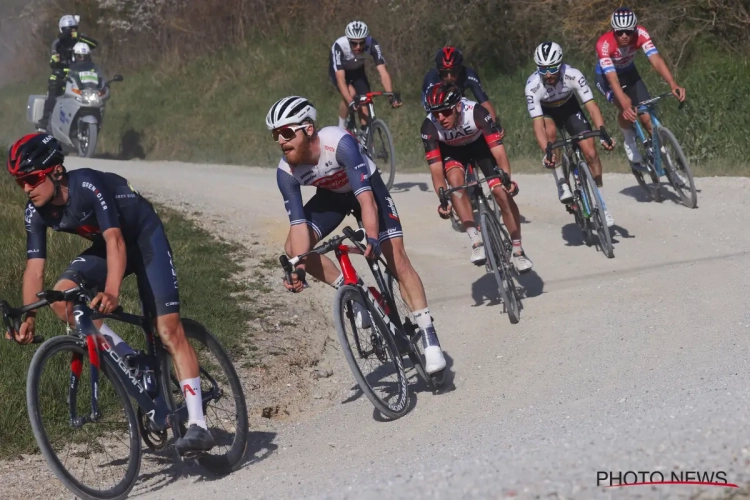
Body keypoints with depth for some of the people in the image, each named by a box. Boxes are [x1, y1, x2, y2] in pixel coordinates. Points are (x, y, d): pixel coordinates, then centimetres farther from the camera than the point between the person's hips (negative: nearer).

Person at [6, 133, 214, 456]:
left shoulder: (88, 186, -32)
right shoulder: (36, 213, -13)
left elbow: (115, 240, -40)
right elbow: (34, 268, -10)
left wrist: (111, 292, -53)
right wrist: (28, 317, -20)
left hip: (144, 237, -6)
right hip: (104, 245, 6)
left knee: (168, 328, -15)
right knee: (61, 297, -21)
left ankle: (197, 425, -17)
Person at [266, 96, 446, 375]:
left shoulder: (339, 143, -38)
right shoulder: (286, 172, -25)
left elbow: (365, 197, -42)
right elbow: (298, 223, -26)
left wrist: (372, 237, -55)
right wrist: (298, 267, -38)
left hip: (367, 186, -4)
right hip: (331, 195, 4)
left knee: (397, 259, -14)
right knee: (293, 249, -17)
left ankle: (429, 339, -11)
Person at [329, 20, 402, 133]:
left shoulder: (372, 44, -33)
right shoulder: (339, 46, -39)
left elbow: (383, 71, -37)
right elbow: (340, 78, -44)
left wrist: (391, 95, -50)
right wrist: (350, 102, -55)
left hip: (357, 71, 3)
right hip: (338, 71, -3)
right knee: (351, 93, -29)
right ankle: (341, 128, -8)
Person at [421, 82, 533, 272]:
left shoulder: (476, 112, -37)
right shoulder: (430, 127, -33)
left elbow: (499, 152, -39)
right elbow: (436, 171, -33)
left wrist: (507, 179, -55)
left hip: (480, 144, 0)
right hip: (452, 150, 1)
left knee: (503, 193, -14)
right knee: (456, 179, -31)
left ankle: (517, 250, 2)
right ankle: (476, 241, -26)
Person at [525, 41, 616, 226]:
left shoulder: (573, 75, -32)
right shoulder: (533, 86, -34)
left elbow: (592, 106, -33)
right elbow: (538, 124, -37)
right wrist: (546, 152, -50)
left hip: (569, 108, 1)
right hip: (546, 112, -1)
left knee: (590, 152, -12)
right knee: (550, 131, -36)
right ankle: (561, 183, -19)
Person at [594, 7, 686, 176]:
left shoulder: (640, 34, -29)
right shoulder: (604, 44, -37)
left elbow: (656, 60, -39)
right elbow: (612, 79, -43)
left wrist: (673, 84, -54)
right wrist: (625, 104, -58)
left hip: (629, 73, 3)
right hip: (606, 76, -3)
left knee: (648, 117, -8)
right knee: (627, 108, -31)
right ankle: (629, 142, -5)